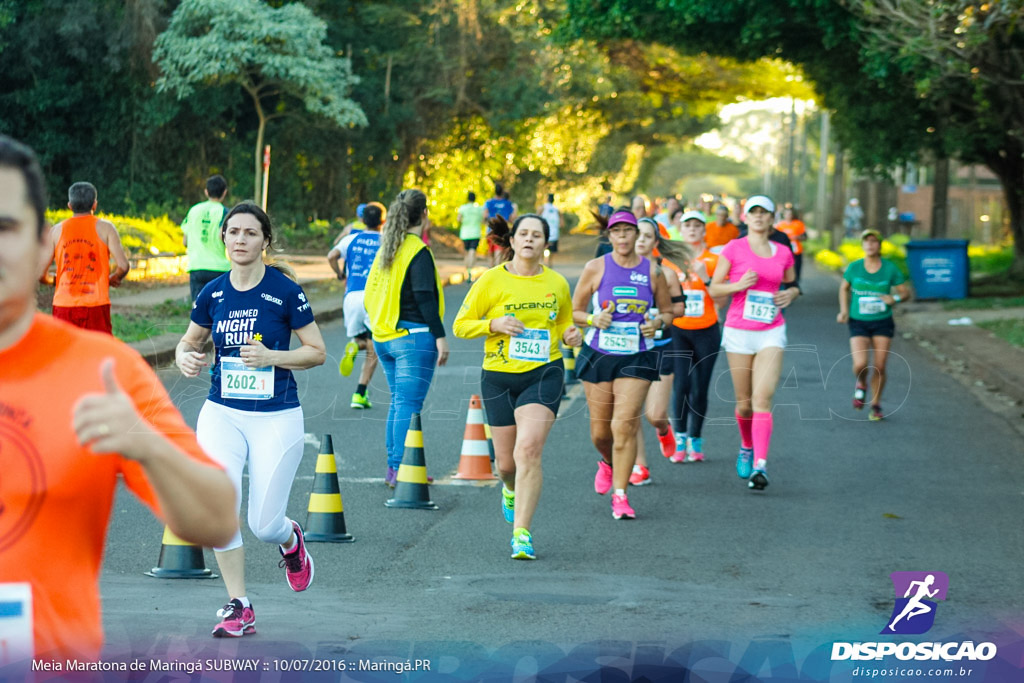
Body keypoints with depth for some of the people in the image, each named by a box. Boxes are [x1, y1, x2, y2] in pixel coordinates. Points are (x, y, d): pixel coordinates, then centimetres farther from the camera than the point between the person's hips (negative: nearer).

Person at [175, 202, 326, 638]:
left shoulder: (285, 291, -7)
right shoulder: (213, 294, 3)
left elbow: (318, 352, -3)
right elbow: (190, 341, 17)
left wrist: (272, 357, -18)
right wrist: (185, 358, -6)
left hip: (277, 418, -3)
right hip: (222, 414, 3)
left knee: (265, 525, -3)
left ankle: (290, 540, 37)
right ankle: (238, 607, 0)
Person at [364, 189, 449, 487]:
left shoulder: (385, 250, 12)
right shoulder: (418, 252, -12)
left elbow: (370, 294, 16)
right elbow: (425, 299, -17)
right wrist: (440, 336, -14)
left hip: (383, 337, 8)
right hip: (414, 338, -8)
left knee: (399, 401, 15)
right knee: (409, 404, -7)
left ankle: (394, 467, 16)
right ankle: (401, 469, -10)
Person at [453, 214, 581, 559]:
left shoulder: (557, 283, 5)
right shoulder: (492, 279, -3)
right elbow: (460, 325, 1)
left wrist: (570, 335, -3)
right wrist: (494, 324, -17)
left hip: (543, 373, 0)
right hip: (499, 376, 0)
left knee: (528, 449, -19)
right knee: (506, 462, 7)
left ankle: (521, 533, -16)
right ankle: (512, 490, 46)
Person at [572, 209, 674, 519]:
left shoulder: (651, 271, 1)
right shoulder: (596, 267, -1)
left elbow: (668, 312, 13)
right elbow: (575, 312, 5)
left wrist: (658, 322, -9)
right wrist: (593, 319, -16)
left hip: (636, 359, -1)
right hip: (598, 355, 1)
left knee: (625, 426, -13)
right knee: (600, 431, 8)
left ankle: (620, 495, -6)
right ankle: (608, 463, 43)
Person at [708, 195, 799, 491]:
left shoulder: (783, 253, 7)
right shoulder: (734, 248, -1)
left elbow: (793, 285, 23)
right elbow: (713, 288, 2)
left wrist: (791, 294, 0)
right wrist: (739, 284, -16)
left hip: (771, 332, 1)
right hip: (739, 331, -1)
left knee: (763, 398, -14)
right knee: (744, 401, 6)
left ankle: (760, 465, -21)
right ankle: (747, 447, 36)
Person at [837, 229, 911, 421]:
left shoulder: (889, 268, -3)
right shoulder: (854, 267, -2)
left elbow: (906, 292, 3)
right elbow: (844, 288, 16)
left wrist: (895, 298, -18)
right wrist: (844, 310, 3)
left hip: (883, 323, 0)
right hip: (859, 323, 0)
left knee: (880, 367, -2)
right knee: (860, 364, -18)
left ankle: (876, 405, 19)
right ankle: (861, 385, 18)